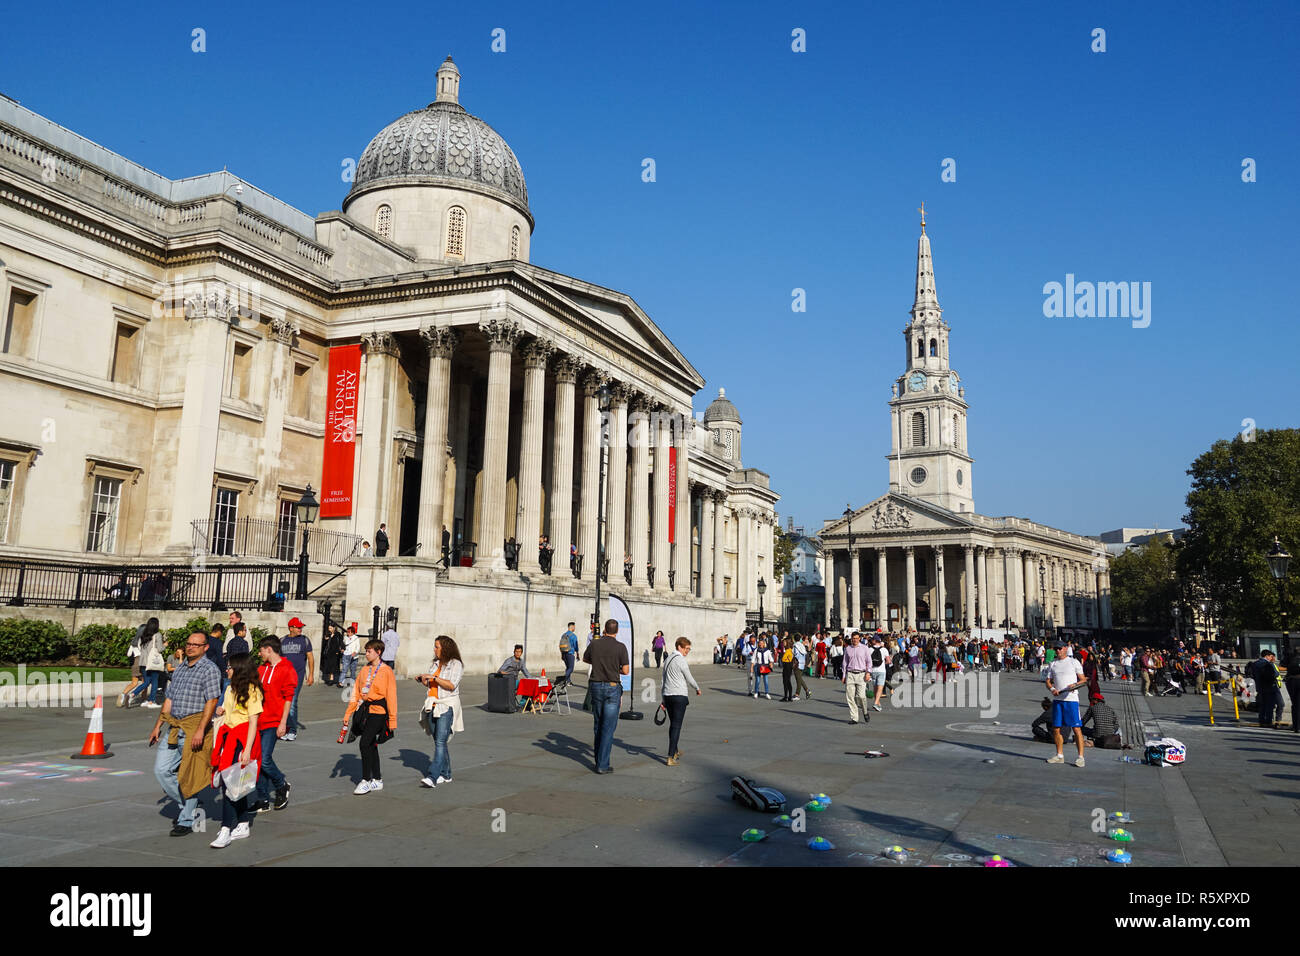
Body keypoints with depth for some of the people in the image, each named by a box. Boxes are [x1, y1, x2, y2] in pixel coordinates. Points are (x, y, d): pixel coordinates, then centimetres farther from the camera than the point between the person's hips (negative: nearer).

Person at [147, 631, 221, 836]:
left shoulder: (209, 669, -7)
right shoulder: (180, 669, 17)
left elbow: (211, 702, -14)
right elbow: (169, 699, 22)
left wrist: (200, 730, -21)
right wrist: (158, 726, 17)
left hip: (194, 728, -7)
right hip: (174, 727, 7)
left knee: (189, 776, -1)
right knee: (161, 770, 3)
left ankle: (186, 821, 9)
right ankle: (186, 804, 22)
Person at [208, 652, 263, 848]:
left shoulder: (251, 690, -10)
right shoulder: (231, 689, 16)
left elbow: (253, 722, -14)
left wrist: (247, 750, -19)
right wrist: (221, 711, 7)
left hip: (243, 739, -8)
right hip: (229, 737, 8)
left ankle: (226, 831, -13)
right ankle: (243, 826, 17)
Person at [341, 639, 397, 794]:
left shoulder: (386, 671, -8)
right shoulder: (364, 670, 10)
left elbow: (391, 697, -8)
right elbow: (356, 692, 12)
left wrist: (392, 720, -10)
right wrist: (348, 713, 7)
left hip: (378, 712, -7)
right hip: (364, 710, 7)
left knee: (365, 743, -14)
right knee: (371, 745, 12)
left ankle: (366, 781, -3)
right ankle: (377, 780, 23)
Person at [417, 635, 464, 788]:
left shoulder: (456, 664, -7)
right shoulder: (437, 663, 16)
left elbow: (451, 685, -18)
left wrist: (433, 677, -17)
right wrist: (423, 680, 4)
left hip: (447, 707, -8)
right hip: (433, 706, 8)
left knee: (440, 742, -15)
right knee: (439, 742, 12)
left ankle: (432, 777, -21)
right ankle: (445, 774, 21)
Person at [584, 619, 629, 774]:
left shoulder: (594, 644, 1)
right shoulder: (620, 647, -10)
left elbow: (585, 659, 19)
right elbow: (626, 671, -8)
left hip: (596, 686, 4)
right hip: (612, 687, -4)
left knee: (598, 725, 15)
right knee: (608, 727, -1)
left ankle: (599, 761, 22)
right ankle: (602, 765, -2)